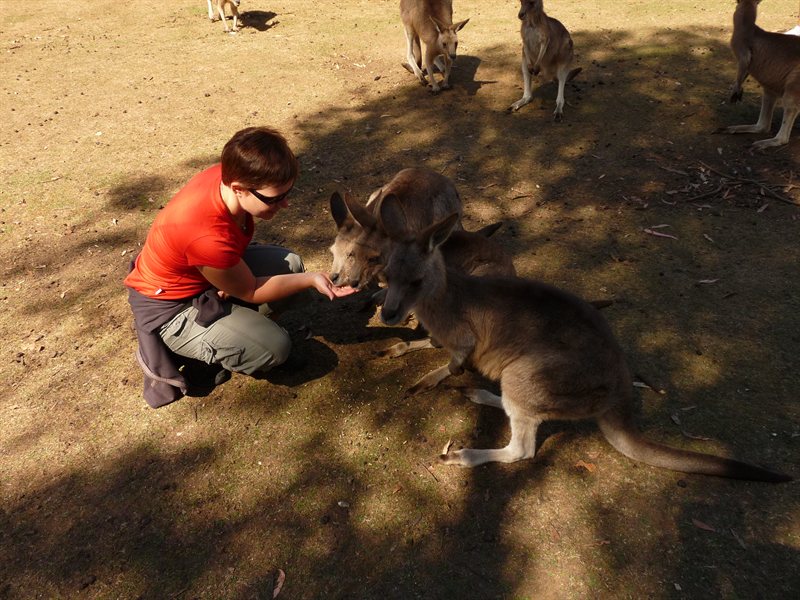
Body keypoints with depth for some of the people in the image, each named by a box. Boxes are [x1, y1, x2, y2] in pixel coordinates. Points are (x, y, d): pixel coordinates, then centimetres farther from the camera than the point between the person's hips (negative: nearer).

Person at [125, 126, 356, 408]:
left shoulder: (230, 174, -19)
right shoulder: (209, 237, -40)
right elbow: (249, 291, -20)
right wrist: (311, 279, -20)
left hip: (201, 269, 8)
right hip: (169, 305, -8)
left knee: (290, 266, -2)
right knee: (274, 347, -18)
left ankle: (230, 325, 5)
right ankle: (168, 352, 0)